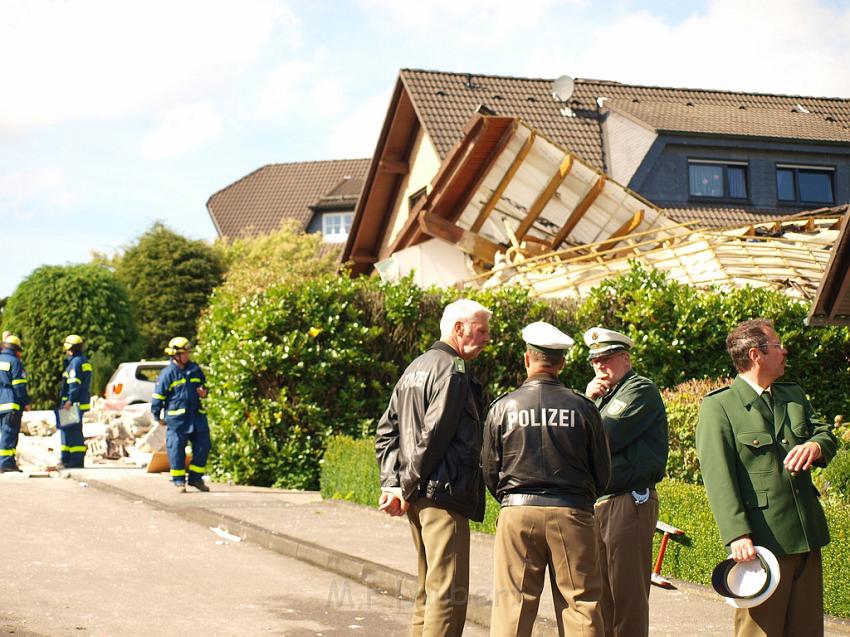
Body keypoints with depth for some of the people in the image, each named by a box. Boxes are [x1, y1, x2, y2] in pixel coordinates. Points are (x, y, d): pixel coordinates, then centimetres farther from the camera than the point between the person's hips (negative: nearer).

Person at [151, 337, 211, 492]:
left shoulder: (195, 369, 9)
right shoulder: (167, 373, -6)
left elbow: (204, 385, 25)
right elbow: (158, 396, -2)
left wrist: (203, 392, 1)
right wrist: (157, 417, 0)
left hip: (197, 416, 5)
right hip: (177, 419, -5)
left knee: (203, 446, 3)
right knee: (176, 449, -2)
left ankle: (196, 478, 15)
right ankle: (179, 481, 9)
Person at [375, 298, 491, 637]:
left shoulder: (415, 368, 18)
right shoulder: (453, 371, -11)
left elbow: (386, 430, 16)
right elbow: (434, 435, -18)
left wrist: (391, 482, 8)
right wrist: (406, 487, -11)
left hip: (418, 495, 10)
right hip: (444, 494, -10)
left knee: (428, 589, 16)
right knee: (449, 592, -9)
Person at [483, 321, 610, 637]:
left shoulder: (503, 407, 0)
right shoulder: (582, 407, 0)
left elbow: (489, 471, 5)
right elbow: (602, 472, 6)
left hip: (516, 514, 0)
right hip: (573, 515, 0)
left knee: (512, 605, 4)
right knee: (581, 605, 4)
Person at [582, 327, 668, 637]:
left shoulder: (641, 390, -5)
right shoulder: (604, 396, 23)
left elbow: (606, 439, -16)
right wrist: (587, 401, 5)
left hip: (629, 503, -9)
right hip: (599, 504, 9)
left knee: (627, 593, -7)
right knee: (602, 591, 10)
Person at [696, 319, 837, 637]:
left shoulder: (794, 395, 19)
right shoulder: (718, 407, -4)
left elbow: (827, 435, 13)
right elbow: (718, 477, -12)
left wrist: (814, 446, -13)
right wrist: (737, 535, -22)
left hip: (807, 537, 7)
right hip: (762, 540, -7)